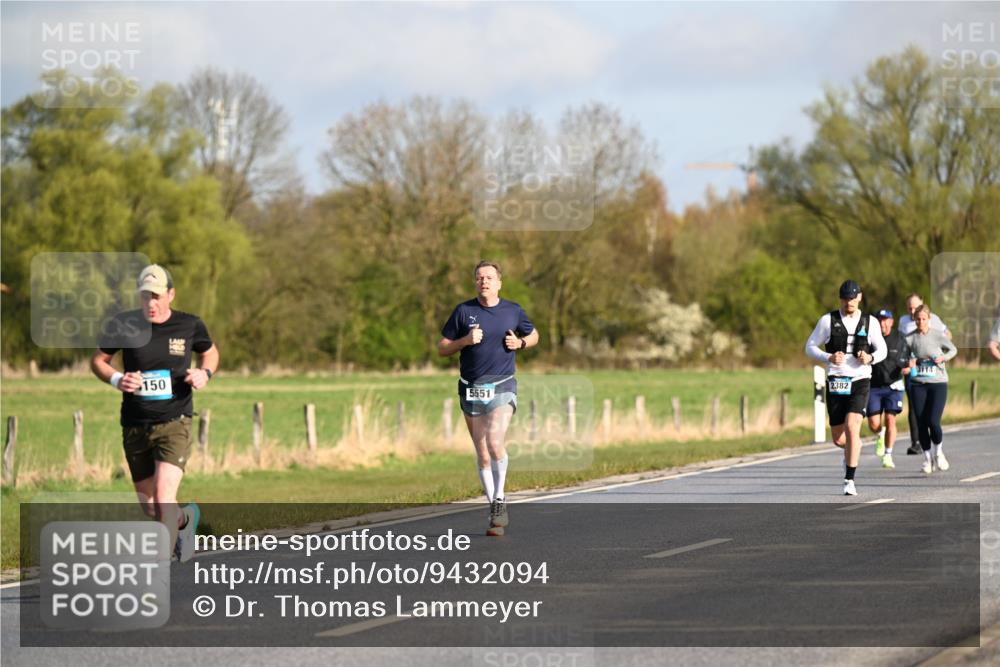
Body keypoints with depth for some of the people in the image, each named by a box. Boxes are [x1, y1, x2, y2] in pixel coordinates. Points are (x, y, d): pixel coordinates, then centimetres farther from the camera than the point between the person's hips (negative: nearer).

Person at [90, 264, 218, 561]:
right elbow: (98, 361, 8)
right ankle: (186, 518, 47)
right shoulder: (123, 325, -4)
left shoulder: (189, 325, -3)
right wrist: (116, 379, -12)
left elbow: (210, 352, 17)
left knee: (164, 497, -21)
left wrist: (205, 373, -5)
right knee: (149, 508, 13)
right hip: (135, 427, 2)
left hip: (174, 424, -2)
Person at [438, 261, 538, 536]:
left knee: (494, 441, -24)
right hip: (471, 389, 2)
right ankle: (496, 513, 14)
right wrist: (466, 340, -13)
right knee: (482, 456, 4)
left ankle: (499, 500, -10)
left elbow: (533, 335, 21)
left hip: (502, 387, -2)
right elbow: (442, 349, 5)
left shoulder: (513, 311, 4)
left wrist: (520, 343, -1)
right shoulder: (463, 311, 2)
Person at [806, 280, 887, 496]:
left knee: (852, 428, -21)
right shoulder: (828, 320, 2)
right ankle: (852, 450, 43)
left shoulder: (870, 322, 4)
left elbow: (882, 350, 13)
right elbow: (810, 347, 5)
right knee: (839, 439, 4)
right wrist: (829, 358, -15)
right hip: (835, 382, 1)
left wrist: (870, 358, -11)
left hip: (860, 382, -1)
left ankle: (849, 480, -14)